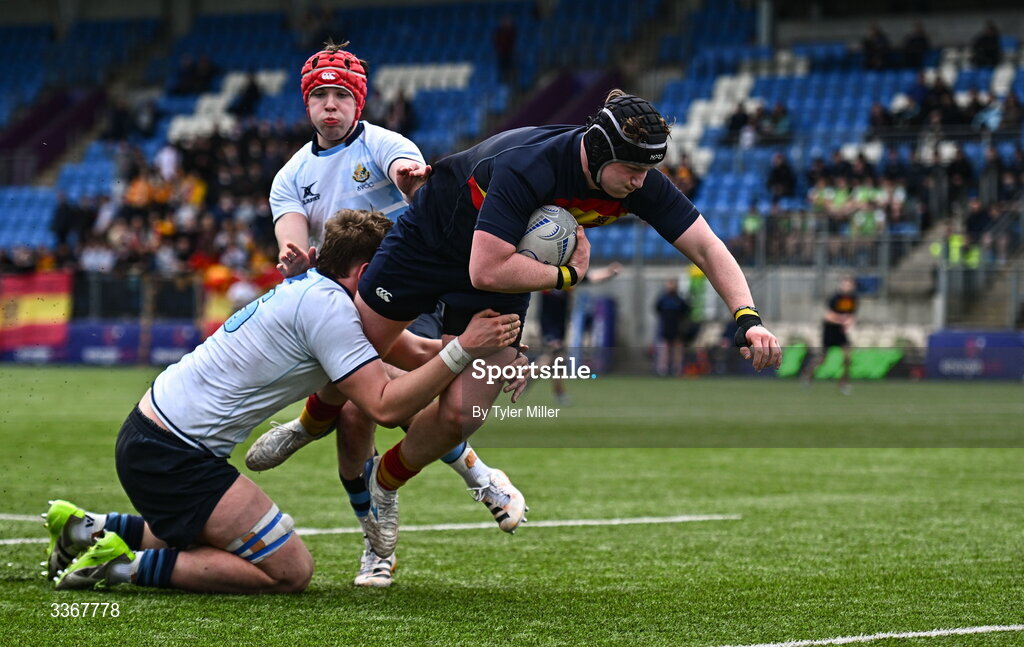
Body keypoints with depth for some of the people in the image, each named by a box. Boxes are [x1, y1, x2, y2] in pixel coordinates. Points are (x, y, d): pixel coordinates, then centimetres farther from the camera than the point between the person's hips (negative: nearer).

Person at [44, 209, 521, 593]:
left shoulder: (314, 292, 13)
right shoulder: (328, 308, -16)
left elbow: (406, 346, 21)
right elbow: (386, 407, -22)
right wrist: (463, 351, -20)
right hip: (173, 453, -10)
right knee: (290, 572, -9)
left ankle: (89, 530, 21)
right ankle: (126, 565, -10)